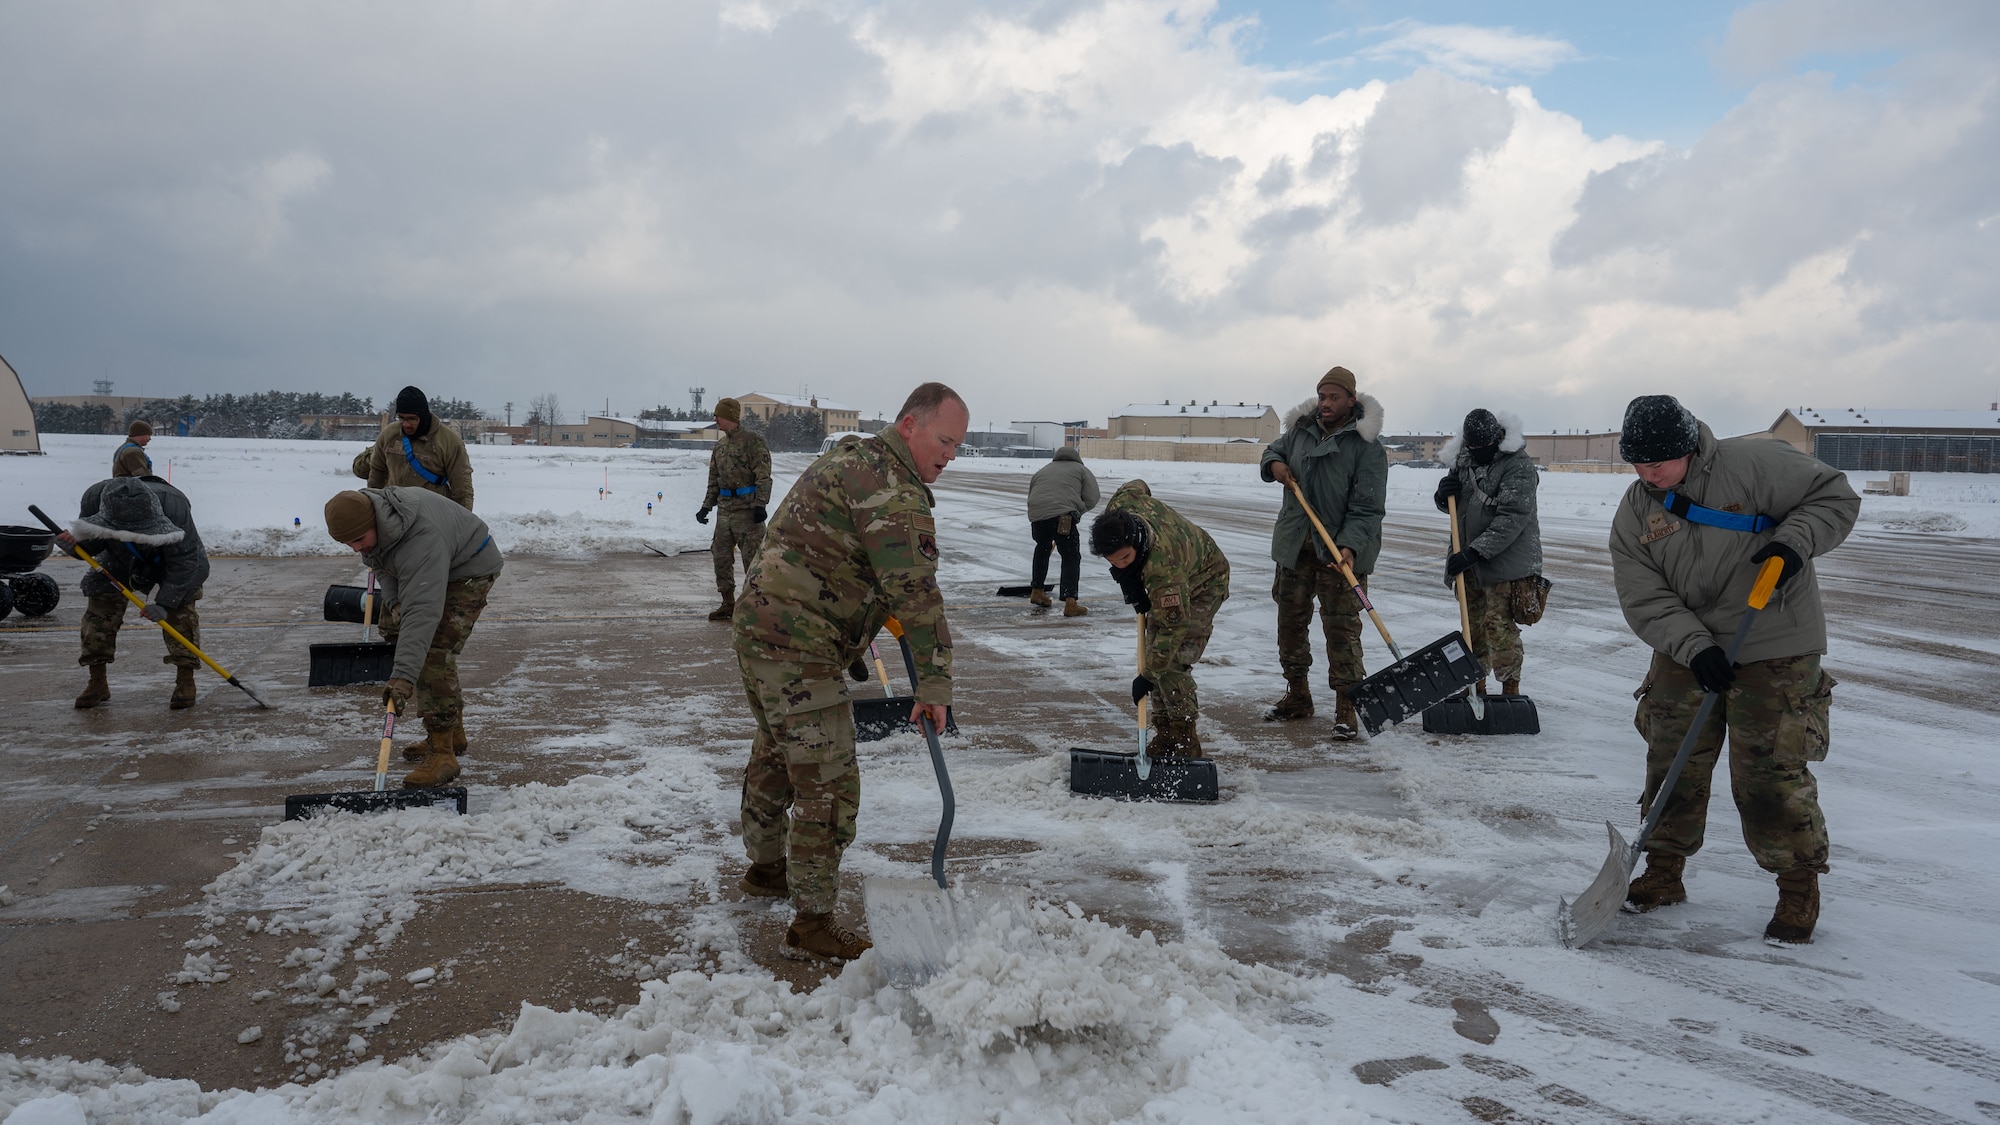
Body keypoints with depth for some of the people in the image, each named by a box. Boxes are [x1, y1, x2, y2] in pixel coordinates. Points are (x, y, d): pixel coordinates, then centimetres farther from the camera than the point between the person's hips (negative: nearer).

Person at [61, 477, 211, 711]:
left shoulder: (174, 506, -42)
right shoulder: (94, 499, -32)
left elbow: (184, 560, -31)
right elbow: (90, 546, -13)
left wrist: (165, 603, -32)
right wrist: (75, 539, -37)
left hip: (170, 556, -3)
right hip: (120, 558, 3)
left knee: (180, 609, -15)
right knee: (100, 606, -6)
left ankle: (185, 682, -6)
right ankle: (97, 683, 6)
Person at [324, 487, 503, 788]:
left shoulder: (421, 541, -42)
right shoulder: (362, 518, -14)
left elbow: (422, 613, -48)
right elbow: (383, 565, 7)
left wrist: (403, 676, -53)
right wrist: (394, 602, -11)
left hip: (469, 570, -9)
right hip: (424, 570, 10)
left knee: (433, 653, -21)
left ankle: (442, 754, -19)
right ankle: (452, 733, 28)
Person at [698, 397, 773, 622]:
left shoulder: (753, 440, -7)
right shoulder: (720, 445, 16)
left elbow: (763, 475, -12)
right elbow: (714, 479, 22)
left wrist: (760, 503, -20)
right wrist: (706, 506, 16)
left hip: (747, 508, -8)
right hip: (725, 508, 8)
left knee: (752, 557, -6)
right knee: (721, 556, 9)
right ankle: (728, 603, 18)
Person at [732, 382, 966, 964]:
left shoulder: (849, 458, 15)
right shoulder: (893, 490, -17)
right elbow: (917, 590, -23)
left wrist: (879, 606, 17)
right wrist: (934, 684, -21)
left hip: (758, 623, 11)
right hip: (799, 650, -11)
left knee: (776, 754, 26)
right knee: (828, 785, -6)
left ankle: (765, 866, 45)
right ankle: (811, 925, 1)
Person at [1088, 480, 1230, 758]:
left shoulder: (1163, 568, -46)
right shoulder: (1123, 502, -28)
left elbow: (1174, 626, -39)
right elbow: (1137, 485, -2)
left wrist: (1147, 675, -33)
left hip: (1203, 584, -8)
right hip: (1165, 586, 8)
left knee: (1172, 664, -19)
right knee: (1155, 651, 4)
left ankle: (1184, 743, -10)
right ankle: (1165, 736, 10)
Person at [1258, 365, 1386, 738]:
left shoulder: (1366, 446, -12)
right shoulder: (1300, 429, 5)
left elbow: (1368, 508, -17)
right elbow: (1274, 449, 26)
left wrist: (1350, 546, -30)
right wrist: (1273, 463, 1)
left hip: (1341, 549, -6)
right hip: (1294, 545, 6)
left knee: (1342, 626, -6)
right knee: (1290, 619, 13)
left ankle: (1346, 710, 0)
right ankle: (1297, 696, 29)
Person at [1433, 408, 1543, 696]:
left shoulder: (1519, 465, -14)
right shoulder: (1462, 460, 7)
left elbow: (1512, 518, -22)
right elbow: (1453, 506, 18)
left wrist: (1476, 552, -27)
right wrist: (1443, 495, -8)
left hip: (1506, 561, -7)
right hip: (1469, 561, 7)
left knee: (1499, 624, -9)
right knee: (1473, 623, 13)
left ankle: (1510, 689, 1)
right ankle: (1475, 686, 24)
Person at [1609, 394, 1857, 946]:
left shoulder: (1754, 463, -13)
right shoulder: (1633, 514, -1)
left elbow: (1834, 496, -5)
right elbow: (1644, 599, -7)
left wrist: (1794, 541, -22)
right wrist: (1693, 647, -20)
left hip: (1774, 651, -4)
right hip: (1683, 649, 5)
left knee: (1769, 772, -4)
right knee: (1672, 762, 10)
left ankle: (1799, 887, 14)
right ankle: (1664, 871, 27)